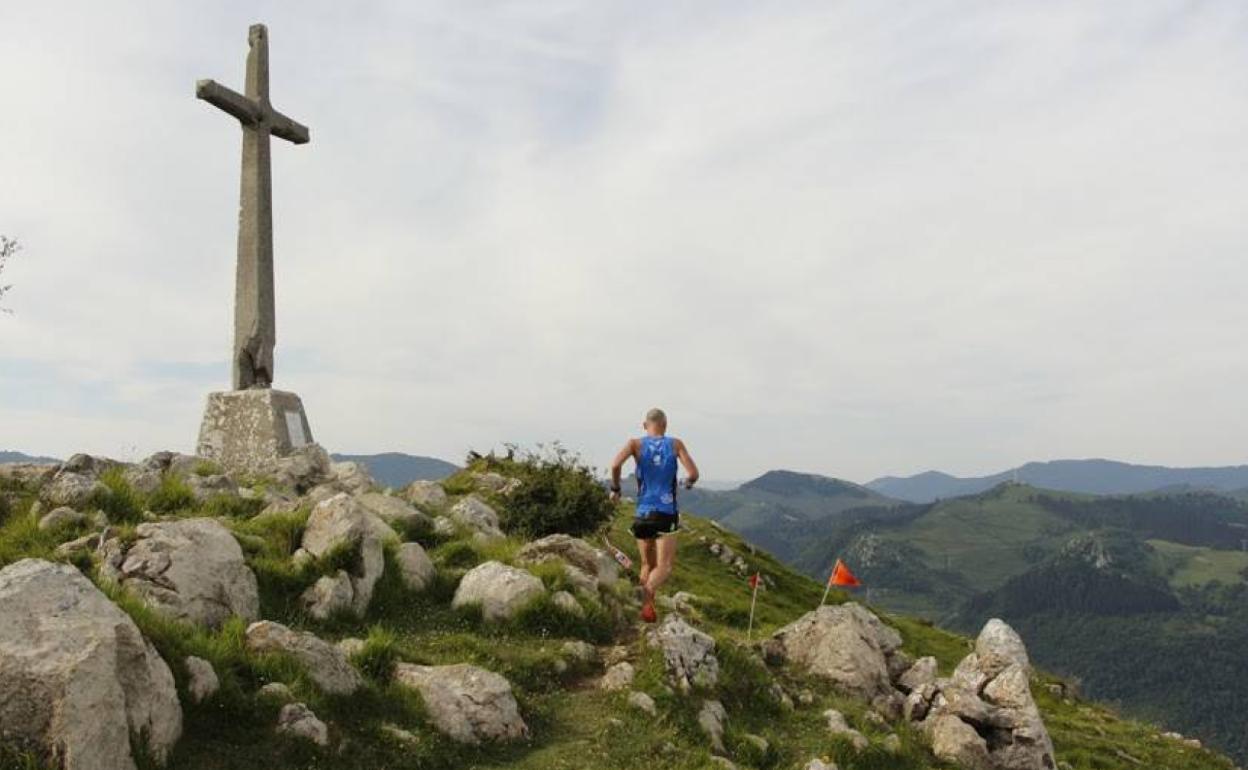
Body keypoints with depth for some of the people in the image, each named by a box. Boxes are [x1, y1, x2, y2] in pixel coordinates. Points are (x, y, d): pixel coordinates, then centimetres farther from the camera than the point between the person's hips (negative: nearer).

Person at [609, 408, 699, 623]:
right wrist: (688, 482, 16)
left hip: (642, 514, 2)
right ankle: (647, 593, -31)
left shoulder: (636, 444, 2)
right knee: (664, 566, -4)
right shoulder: (675, 444, 1)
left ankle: (647, 604, 19)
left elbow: (615, 464, -17)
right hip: (666, 514, -2)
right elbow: (693, 474, -7)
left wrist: (615, 488, -1)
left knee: (647, 565, 18)